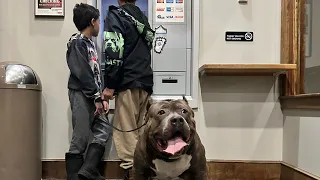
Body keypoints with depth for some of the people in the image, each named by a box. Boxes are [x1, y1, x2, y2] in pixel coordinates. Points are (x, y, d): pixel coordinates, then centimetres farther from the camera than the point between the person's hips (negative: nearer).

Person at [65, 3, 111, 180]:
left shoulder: (89, 43, 18)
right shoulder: (77, 42, -10)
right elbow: (82, 74, -18)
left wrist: (100, 97, 10)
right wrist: (97, 98, -15)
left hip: (91, 96, 9)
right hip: (81, 95, -9)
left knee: (103, 131, 6)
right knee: (80, 139, -6)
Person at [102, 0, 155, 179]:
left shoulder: (116, 16, -3)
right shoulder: (142, 17, 18)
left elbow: (114, 52, -14)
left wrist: (110, 85, -12)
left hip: (128, 82, -7)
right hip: (146, 81, 7)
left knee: (126, 130, -2)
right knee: (141, 130, 11)